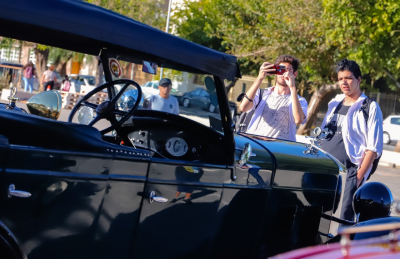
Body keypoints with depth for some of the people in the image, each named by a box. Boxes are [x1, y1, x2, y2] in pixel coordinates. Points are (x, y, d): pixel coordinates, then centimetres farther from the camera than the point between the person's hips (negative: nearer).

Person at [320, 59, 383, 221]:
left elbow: (373, 148, -9)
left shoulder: (370, 108, -5)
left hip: (349, 173, -6)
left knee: (344, 219, -8)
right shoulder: (334, 103, 13)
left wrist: (360, 176, -15)